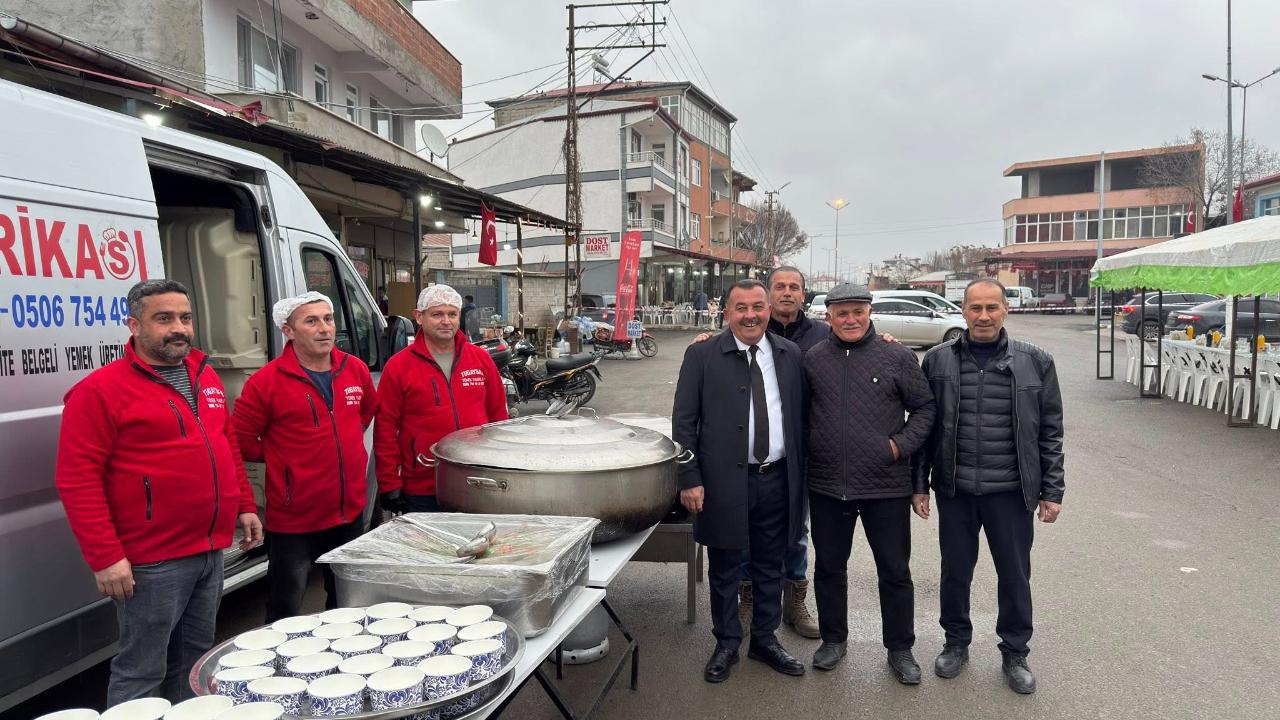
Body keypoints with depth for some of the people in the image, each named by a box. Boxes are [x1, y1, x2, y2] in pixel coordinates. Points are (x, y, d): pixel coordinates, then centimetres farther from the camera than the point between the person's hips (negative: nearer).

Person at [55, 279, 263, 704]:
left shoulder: (205, 377, 11)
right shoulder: (101, 390, -11)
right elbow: (78, 479, -15)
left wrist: (244, 506, 15)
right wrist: (105, 557, -18)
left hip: (212, 551, 7)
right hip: (153, 561, -7)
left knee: (195, 659, 19)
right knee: (141, 672, 4)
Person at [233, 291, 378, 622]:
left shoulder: (356, 369, 2)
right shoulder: (267, 381, -14)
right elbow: (242, 439, -9)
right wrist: (280, 457, -1)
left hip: (350, 512, 5)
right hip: (293, 519, -5)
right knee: (285, 612, 9)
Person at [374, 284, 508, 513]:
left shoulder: (481, 359, 5)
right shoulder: (398, 366, -3)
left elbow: (498, 415, 10)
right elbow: (385, 429, -3)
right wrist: (389, 485, -5)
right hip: (421, 493, -2)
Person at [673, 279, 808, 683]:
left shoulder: (790, 354, 5)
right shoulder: (702, 356, -5)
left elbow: (800, 416, 10)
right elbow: (683, 422, -5)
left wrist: (800, 475, 9)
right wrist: (689, 479, -9)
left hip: (778, 480, 3)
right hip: (724, 481, -3)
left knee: (770, 567, 16)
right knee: (724, 569, 11)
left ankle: (765, 640, 35)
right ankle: (726, 644, 29)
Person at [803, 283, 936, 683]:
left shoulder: (897, 357, -3)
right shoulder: (812, 359, 3)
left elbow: (924, 408, 2)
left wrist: (901, 445, -9)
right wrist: (809, 446, 3)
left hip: (886, 485, -2)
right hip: (826, 486, 2)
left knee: (895, 571, 9)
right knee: (829, 567, 15)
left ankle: (900, 648, 27)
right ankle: (833, 639, 34)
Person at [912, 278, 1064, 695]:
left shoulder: (1036, 362, -1)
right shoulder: (938, 360, 0)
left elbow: (1050, 432, 2)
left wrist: (1052, 491, 0)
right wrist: (919, 483, 3)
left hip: (1012, 491, 0)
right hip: (954, 489, 1)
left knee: (1015, 575, 11)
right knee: (955, 572, 13)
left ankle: (1014, 652, 32)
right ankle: (956, 642, 34)